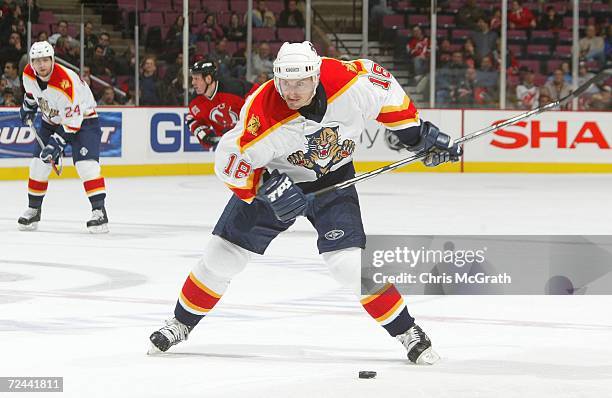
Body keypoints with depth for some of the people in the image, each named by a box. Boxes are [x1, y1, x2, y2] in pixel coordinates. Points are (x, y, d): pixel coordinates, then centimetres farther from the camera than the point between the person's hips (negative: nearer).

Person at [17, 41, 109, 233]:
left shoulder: (66, 81, -35)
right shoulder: (29, 74, -13)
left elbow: (72, 120, -32)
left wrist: (58, 142, -33)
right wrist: (28, 106, 16)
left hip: (82, 119, -7)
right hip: (52, 121, 7)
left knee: (86, 165, -22)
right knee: (39, 165, 2)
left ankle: (99, 211, -22)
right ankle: (33, 210, 17)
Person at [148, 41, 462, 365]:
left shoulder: (352, 82, -28)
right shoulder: (262, 111, -33)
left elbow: (385, 87, -5)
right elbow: (230, 161, -22)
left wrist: (417, 133, -2)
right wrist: (266, 187, -34)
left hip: (334, 180, 0)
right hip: (273, 179, 0)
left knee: (349, 262, -17)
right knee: (223, 254, 0)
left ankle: (407, 332, -2)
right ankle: (182, 323, 23)